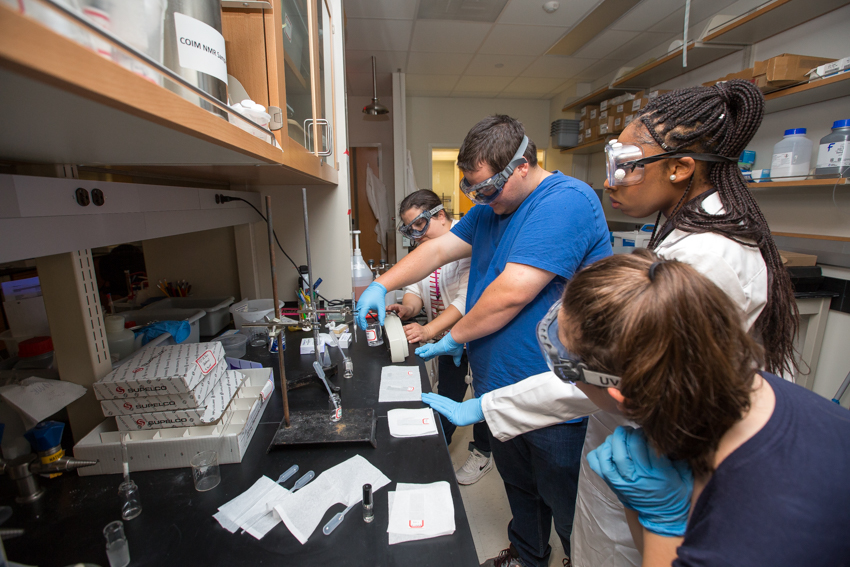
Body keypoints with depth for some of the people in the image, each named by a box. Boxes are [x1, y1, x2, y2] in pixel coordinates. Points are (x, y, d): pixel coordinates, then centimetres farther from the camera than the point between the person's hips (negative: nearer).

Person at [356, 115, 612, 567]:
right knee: (517, 484, 28)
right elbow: (440, 248, 8)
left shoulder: (565, 201, -22)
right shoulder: (492, 208, 9)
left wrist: (454, 337, -14)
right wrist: (381, 285, -2)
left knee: (567, 508, 15)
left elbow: (513, 292, -28)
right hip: (500, 386, 9)